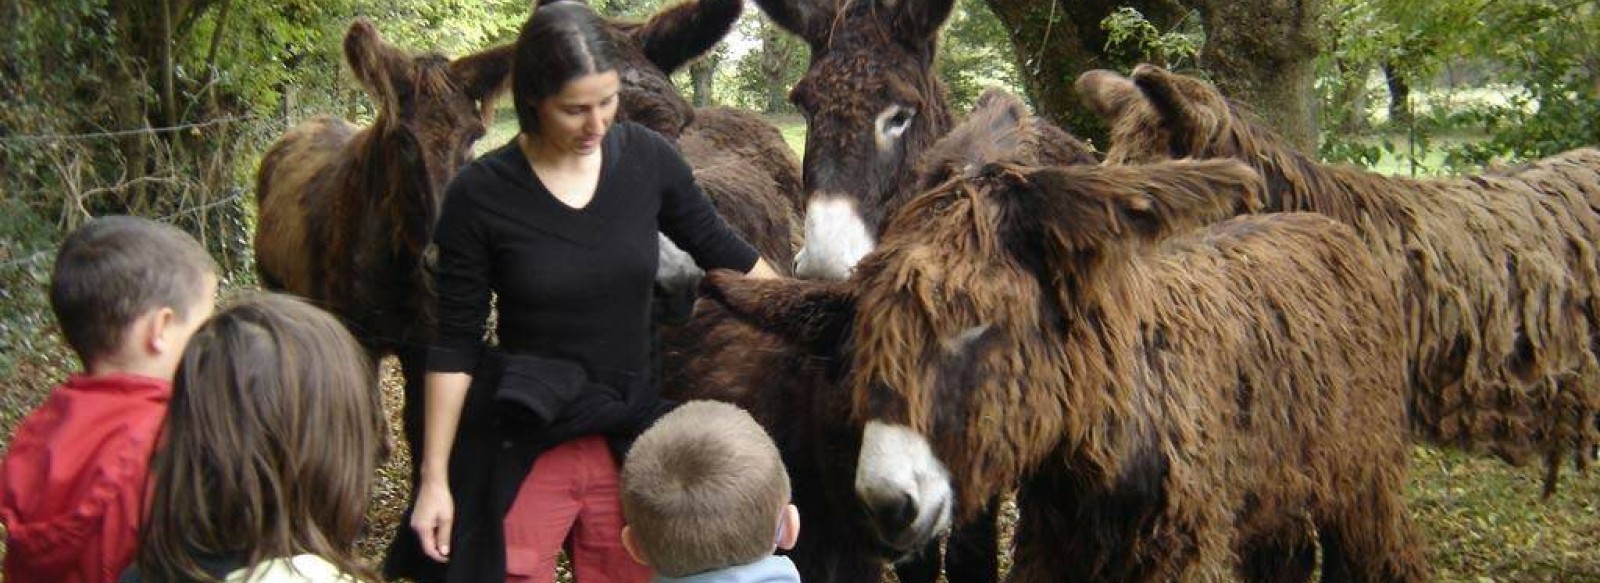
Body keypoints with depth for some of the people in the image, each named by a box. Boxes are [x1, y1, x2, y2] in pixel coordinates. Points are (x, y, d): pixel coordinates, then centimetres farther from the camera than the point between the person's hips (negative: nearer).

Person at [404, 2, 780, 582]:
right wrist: (435, 478, -7)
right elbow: (454, 347, -7)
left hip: (633, 437, 3)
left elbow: (719, 250, 12)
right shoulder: (481, 193, -12)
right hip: (525, 448, -3)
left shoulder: (649, 159, -4)